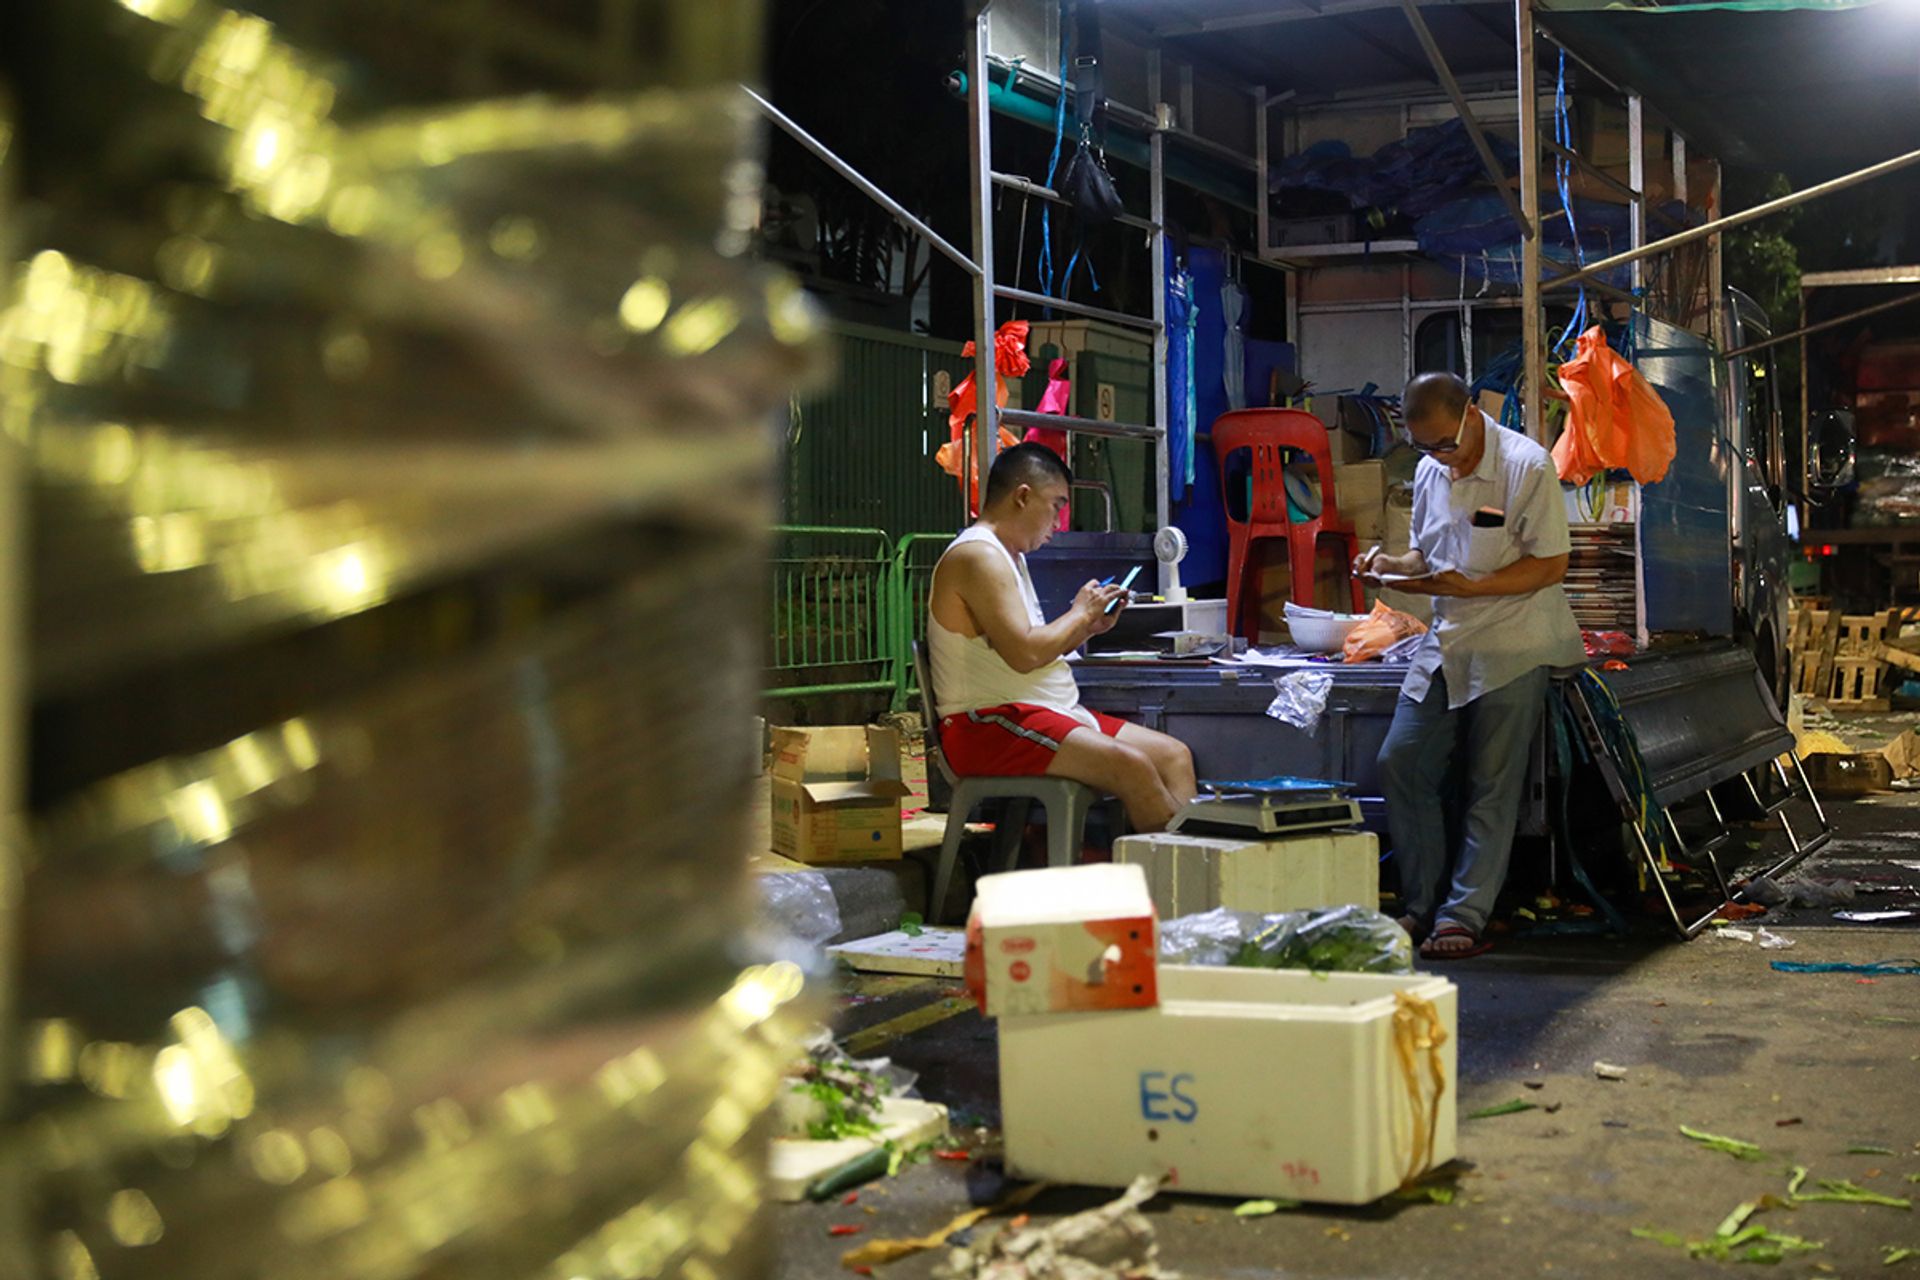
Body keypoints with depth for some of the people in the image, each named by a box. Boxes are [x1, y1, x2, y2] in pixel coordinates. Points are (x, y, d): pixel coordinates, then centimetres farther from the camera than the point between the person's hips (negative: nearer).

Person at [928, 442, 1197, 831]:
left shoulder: (1010, 556, 22)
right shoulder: (979, 557, -12)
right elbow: (1024, 654, -22)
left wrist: (1088, 627, 9)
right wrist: (1080, 613, -7)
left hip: (1053, 712, 11)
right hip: (989, 728, -11)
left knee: (1174, 755, 0)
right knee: (1130, 765, -27)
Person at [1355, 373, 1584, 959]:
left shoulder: (1527, 466, -11)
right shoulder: (1429, 472, 10)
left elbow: (1551, 564, -13)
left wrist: (1469, 587, -21)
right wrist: (1392, 565, -3)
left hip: (1511, 646, -7)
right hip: (1445, 643, 7)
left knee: (1492, 785, -3)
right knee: (1400, 763, -1)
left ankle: (1463, 916, 2)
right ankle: (1423, 904, 9)